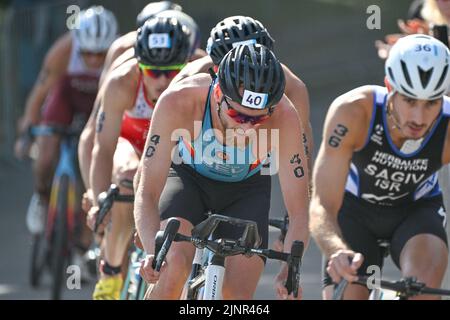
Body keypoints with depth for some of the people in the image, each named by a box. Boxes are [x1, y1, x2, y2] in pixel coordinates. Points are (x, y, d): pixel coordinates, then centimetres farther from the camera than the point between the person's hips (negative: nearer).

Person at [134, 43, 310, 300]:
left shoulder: (284, 117, -35)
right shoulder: (178, 102, -38)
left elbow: (299, 211, -30)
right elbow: (147, 194, -36)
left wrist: (290, 268, -48)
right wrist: (153, 252, -55)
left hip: (246, 189, 1)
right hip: (188, 179, -1)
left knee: (238, 294, -13)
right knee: (174, 264, -29)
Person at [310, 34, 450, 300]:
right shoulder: (353, 111, -35)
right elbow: (322, 206, -37)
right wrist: (338, 251, -59)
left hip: (417, 209, 0)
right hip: (356, 207, 0)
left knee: (424, 285, -32)